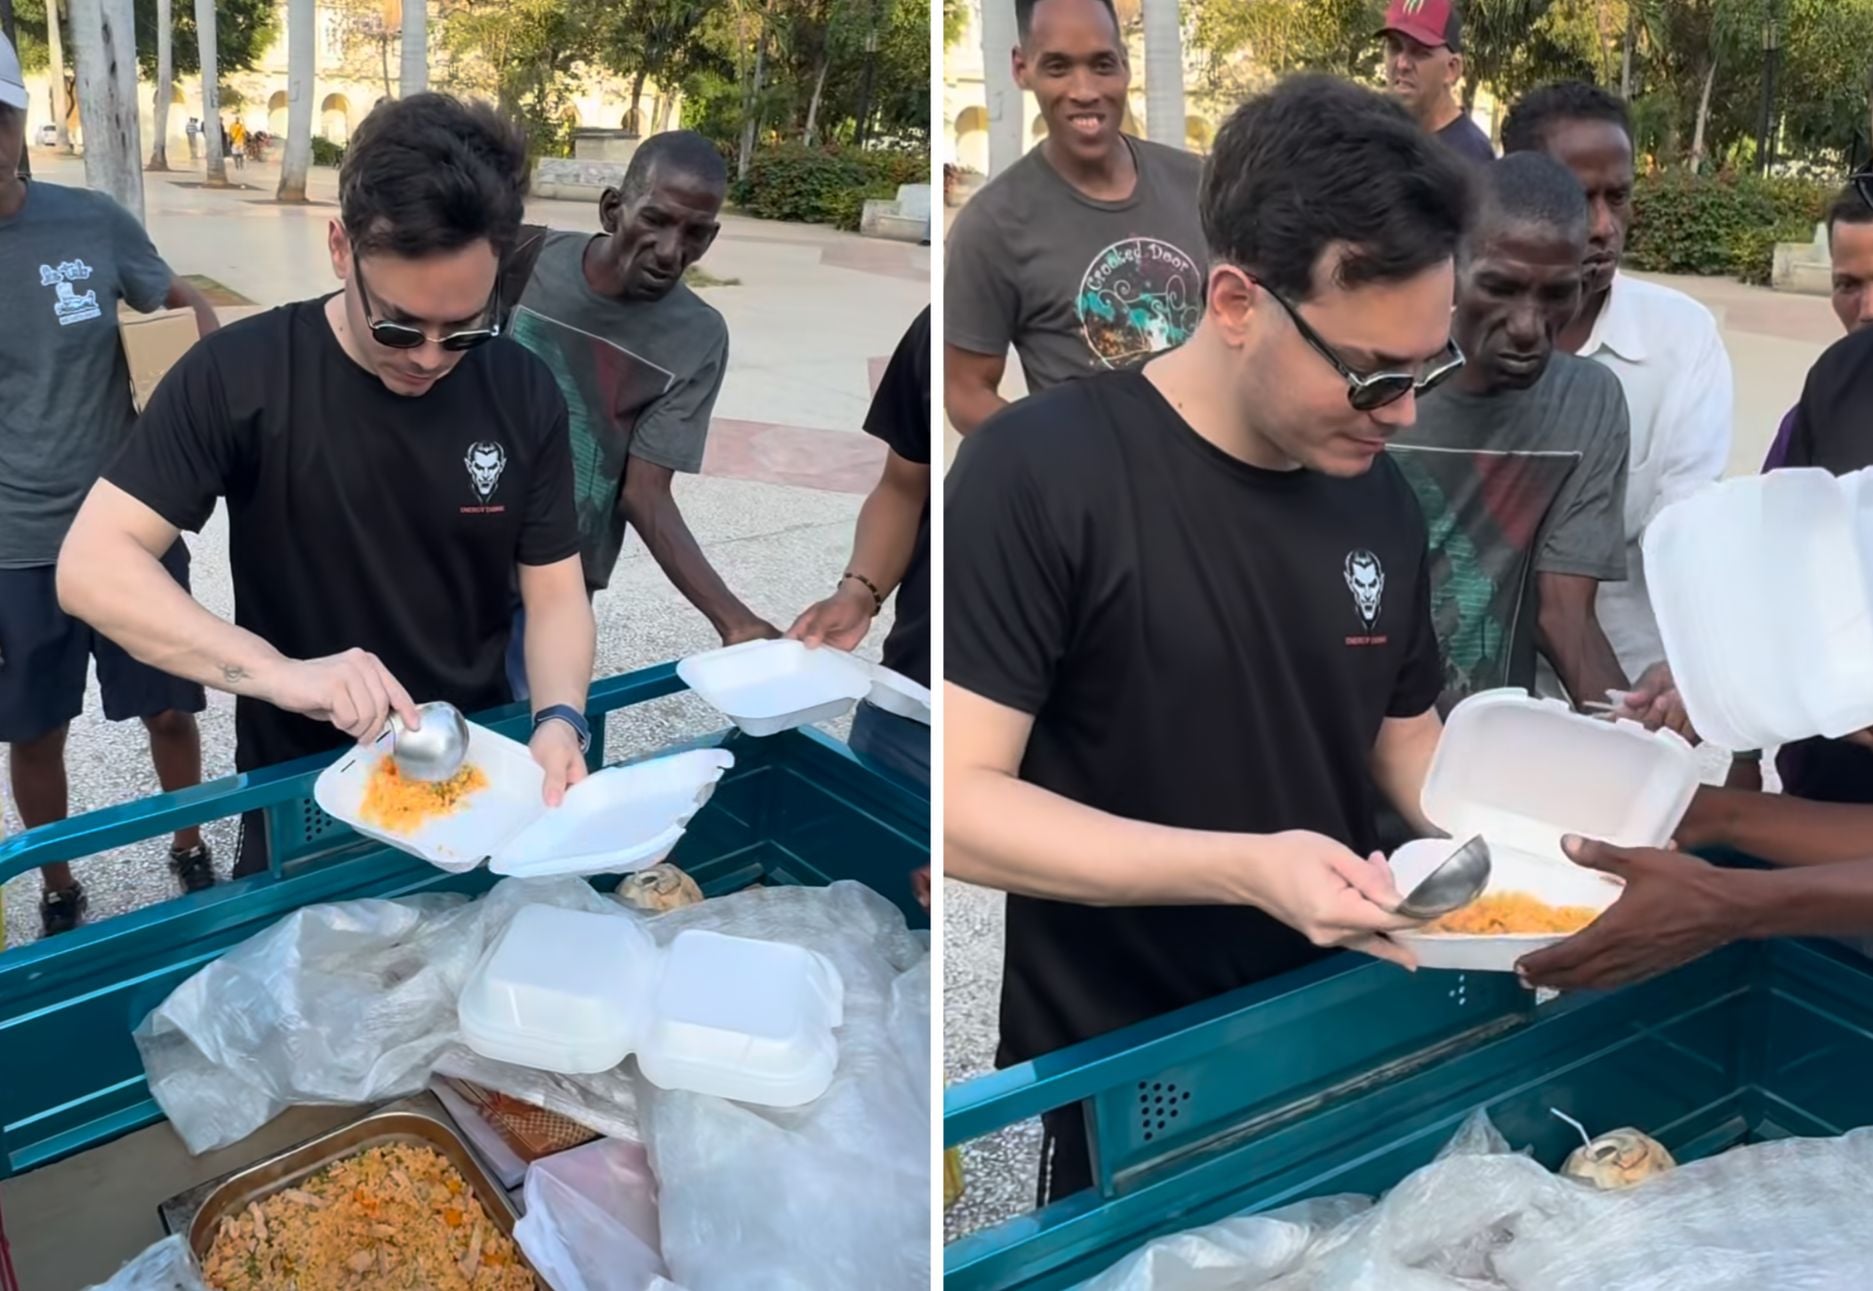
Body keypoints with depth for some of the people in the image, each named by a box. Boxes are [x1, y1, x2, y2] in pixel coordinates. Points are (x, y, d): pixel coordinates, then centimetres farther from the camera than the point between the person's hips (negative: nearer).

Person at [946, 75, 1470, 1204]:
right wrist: (1248, 870, -31)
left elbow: (1404, 736, 11)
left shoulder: (1380, 494, 0)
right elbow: (957, 798, -23)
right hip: (1119, 1093, -6)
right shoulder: (1039, 473, -20)